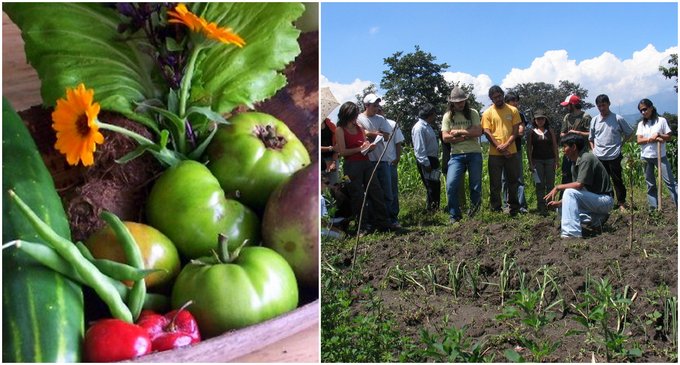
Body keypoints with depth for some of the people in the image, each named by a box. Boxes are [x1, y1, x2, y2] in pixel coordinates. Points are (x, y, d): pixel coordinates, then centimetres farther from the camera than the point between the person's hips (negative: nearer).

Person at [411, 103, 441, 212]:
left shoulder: (427, 126, 17)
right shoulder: (419, 127, -15)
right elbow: (419, 149, -21)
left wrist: (435, 161, 16)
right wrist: (426, 164, -24)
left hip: (433, 160, 10)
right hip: (426, 162, -10)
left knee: (436, 186, 15)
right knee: (432, 187, -7)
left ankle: (435, 208, 24)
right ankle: (432, 209, 1)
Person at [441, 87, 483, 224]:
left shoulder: (473, 113, 5)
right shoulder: (447, 116, 5)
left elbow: (478, 132, -8)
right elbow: (445, 137, -5)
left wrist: (458, 132, -10)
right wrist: (467, 136, -10)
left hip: (474, 153, 1)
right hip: (456, 155, 0)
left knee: (476, 185, 4)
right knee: (451, 185, -12)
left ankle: (473, 214, 23)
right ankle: (454, 216, 1)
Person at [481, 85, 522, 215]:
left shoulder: (513, 110, 5)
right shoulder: (487, 113, 1)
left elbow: (515, 130, 1)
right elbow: (487, 133, -4)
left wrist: (506, 145, -14)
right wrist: (500, 148, -12)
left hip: (511, 152, 1)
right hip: (494, 153, -1)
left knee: (513, 180, 10)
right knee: (495, 183, 3)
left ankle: (514, 207, 22)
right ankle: (495, 209, 12)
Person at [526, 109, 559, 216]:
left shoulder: (550, 131, 8)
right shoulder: (532, 132, 4)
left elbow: (555, 146, 8)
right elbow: (529, 148, 2)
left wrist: (556, 161, 1)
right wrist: (530, 163, -5)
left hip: (550, 160, 1)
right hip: (537, 160, -1)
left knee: (550, 184, 3)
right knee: (539, 185, -1)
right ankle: (541, 208, -1)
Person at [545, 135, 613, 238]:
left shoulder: (586, 159, -19)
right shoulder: (575, 163, 9)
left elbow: (579, 185, -28)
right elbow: (576, 187, 10)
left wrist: (558, 187, -17)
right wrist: (559, 203, -2)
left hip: (605, 200, -10)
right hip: (593, 198, 10)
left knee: (569, 192, -27)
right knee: (562, 208, 11)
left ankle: (572, 233, -30)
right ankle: (597, 218, 9)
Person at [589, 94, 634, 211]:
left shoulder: (618, 119, -3)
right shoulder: (595, 120, 6)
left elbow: (629, 132, 8)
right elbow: (591, 138, 16)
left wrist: (621, 144, 2)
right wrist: (593, 149, 5)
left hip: (614, 156, -3)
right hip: (599, 156, 3)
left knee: (617, 180, 4)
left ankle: (621, 203, 13)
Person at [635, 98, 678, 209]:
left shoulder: (661, 120, -2)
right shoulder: (641, 124, 5)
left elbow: (668, 137, -1)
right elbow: (639, 140, -5)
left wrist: (658, 134, -18)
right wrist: (654, 139, -16)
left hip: (660, 156, -3)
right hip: (646, 157, 3)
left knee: (670, 181, -4)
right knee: (650, 184, 9)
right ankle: (653, 208, 15)